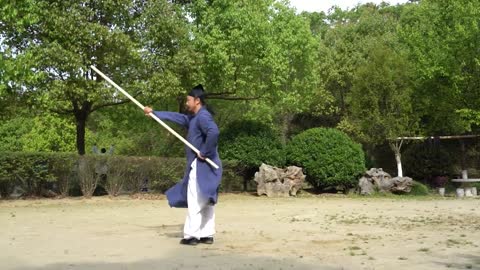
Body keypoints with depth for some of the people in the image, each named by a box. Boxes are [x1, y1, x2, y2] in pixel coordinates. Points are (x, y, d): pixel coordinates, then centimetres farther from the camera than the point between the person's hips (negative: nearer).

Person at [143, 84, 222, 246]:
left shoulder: (203, 116, -14)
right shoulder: (193, 118, 18)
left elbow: (214, 132, -33)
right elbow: (175, 117, 27)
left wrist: (205, 152, -24)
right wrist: (154, 113, 30)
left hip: (202, 166, -10)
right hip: (202, 167, 10)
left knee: (194, 202, -6)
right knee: (206, 202, 11)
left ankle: (191, 235, -2)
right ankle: (207, 235, 16)